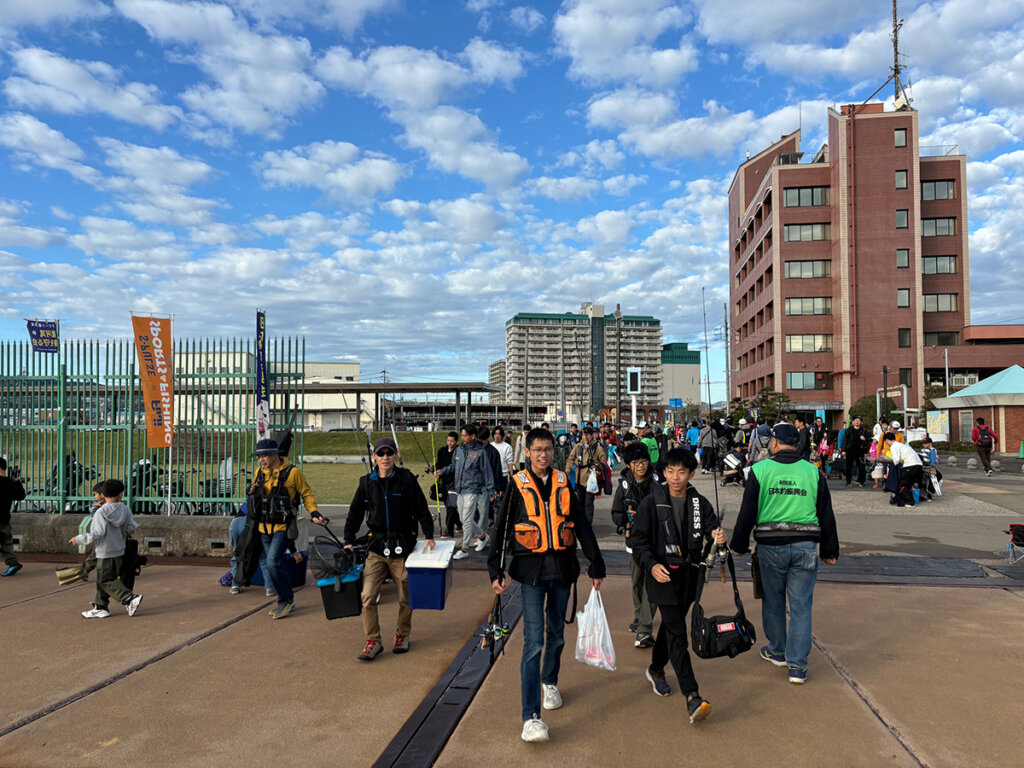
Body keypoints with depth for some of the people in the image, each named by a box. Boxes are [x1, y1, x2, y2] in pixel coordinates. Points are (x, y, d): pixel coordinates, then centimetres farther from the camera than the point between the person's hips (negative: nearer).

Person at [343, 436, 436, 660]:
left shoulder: (407, 479, -3)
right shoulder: (367, 482, 4)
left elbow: (421, 509, 1)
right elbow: (355, 513, 11)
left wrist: (429, 536, -2)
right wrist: (348, 541, 6)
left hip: (402, 545, -1)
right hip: (376, 548, 2)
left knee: (405, 597, 9)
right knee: (368, 596, -6)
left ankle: (403, 635, 30)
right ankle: (373, 641, 8)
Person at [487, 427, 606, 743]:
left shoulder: (563, 482, 6)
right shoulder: (518, 485, -2)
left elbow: (582, 525, 9)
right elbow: (502, 529, -1)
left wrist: (596, 565, 9)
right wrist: (496, 572, -7)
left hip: (562, 568, 3)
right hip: (532, 570, -3)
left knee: (556, 633, 17)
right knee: (533, 641, -9)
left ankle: (549, 683, 42)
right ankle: (531, 716, -7)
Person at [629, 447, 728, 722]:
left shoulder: (700, 503, 2)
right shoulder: (651, 503, -7)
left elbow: (712, 528, -2)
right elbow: (637, 540, -5)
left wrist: (719, 537, -26)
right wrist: (651, 565, -19)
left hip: (689, 575, 4)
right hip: (662, 576, -4)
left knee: (671, 625, 19)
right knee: (677, 633, -8)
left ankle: (656, 669, 41)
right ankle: (692, 696, -8)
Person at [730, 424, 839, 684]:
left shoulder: (759, 470, -3)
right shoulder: (813, 472, 2)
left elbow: (747, 513, -2)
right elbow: (826, 515, 7)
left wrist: (739, 545, 10)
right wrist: (830, 550, 17)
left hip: (770, 546, -1)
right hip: (805, 546, 1)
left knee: (773, 601, 16)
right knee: (801, 606, 6)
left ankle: (777, 651, 32)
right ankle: (797, 666, 7)